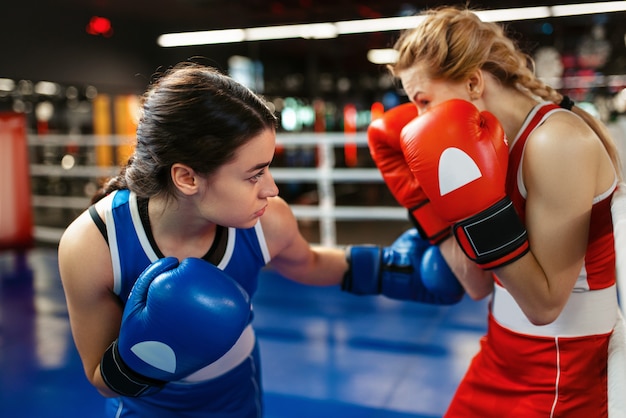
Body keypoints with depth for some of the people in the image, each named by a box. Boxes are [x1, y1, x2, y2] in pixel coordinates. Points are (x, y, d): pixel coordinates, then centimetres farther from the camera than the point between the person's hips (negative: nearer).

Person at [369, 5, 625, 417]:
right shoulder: (498, 142, 0)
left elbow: (544, 304, -22)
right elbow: (479, 286, 0)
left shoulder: (558, 141, -22)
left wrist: (480, 208, -29)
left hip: (564, 375, -7)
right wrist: (422, 198, -4)